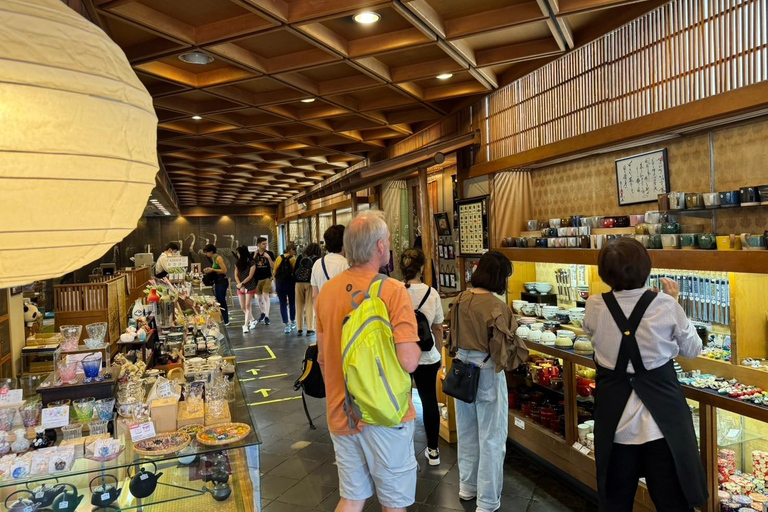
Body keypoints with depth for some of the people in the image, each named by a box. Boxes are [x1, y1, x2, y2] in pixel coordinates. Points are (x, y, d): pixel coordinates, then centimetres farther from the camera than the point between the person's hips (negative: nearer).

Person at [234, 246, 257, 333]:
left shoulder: (252, 263, -8)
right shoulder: (238, 263, 7)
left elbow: (250, 276, -11)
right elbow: (236, 275, 4)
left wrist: (241, 284, -11)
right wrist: (240, 286, -7)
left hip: (250, 287, -5)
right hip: (240, 287, 5)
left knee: (247, 306, -5)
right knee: (242, 307, 7)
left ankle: (245, 325, -3)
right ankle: (252, 320, 27)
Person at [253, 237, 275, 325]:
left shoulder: (270, 253, -2)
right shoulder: (254, 254, 4)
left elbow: (273, 266, -4)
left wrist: (268, 257, -18)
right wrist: (254, 257, -11)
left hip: (267, 278, -3)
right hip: (257, 278, 3)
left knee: (266, 296, -11)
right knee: (259, 298, 12)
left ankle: (267, 317, -9)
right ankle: (263, 313, 33)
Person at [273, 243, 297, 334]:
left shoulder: (279, 258, 2)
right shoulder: (293, 260, -8)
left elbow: (274, 274, 4)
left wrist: (276, 286, 11)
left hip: (280, 284, 2)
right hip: (291, 284, -2)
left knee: (283, 304, 6)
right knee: (292, 303, 15)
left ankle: (287, 325, 3)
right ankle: (292, 322, 28)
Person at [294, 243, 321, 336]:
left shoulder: (300, 257, 4)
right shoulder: (316, 259, -3)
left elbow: (294, 271, 3)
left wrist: (297, 279, 12)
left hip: (299, 283, 2)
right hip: (310, 283, -2)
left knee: (299, 306, 8)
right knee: (310, 306, 3)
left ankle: (299, 329, 13)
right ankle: (310, 329, 5)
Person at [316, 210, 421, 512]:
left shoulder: (327, 290, -1)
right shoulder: (393, 291, -19)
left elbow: (322, 358, 8)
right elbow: (408, 362, -24)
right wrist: (416, 346, -2)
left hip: (341, 414, 5)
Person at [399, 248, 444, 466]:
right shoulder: (432, 293, -7)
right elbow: (438, 329, 1)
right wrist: (438, 353, 15)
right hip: (427, 357, 2)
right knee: (429, 401, 14)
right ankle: (433, 450, 27)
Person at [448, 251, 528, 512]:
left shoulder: (460, 300, -1)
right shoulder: (496, 307, -21)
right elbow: (505, 348, -17)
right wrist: (520, 355, 2)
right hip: (486, 373, -7)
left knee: (467, 430, 21)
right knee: (491, 437, 8)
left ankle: (467, 485, 38)